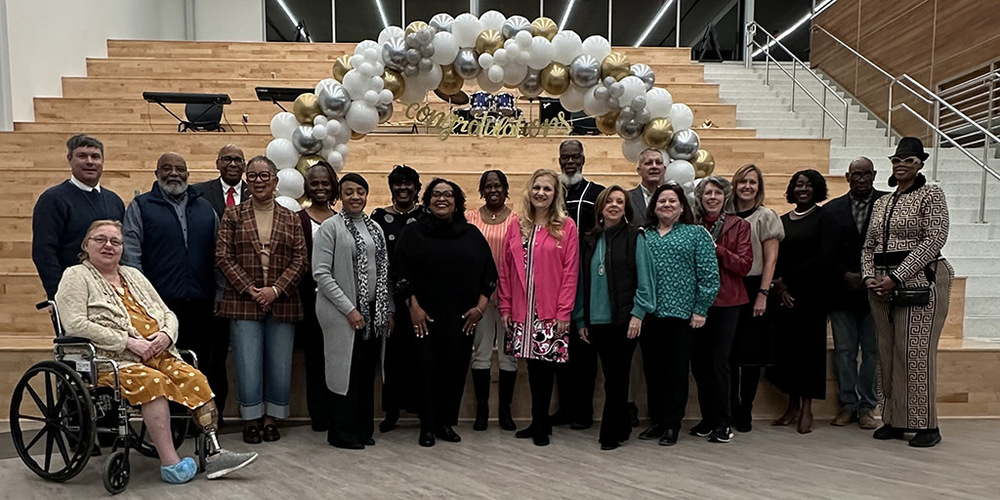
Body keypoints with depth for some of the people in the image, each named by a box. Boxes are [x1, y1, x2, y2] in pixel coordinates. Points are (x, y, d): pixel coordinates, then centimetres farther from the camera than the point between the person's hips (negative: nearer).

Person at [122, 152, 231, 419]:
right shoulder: (140, 206, 8)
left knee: (204, 364, 5)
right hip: (161, 302, -3)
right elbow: (130, 255, 0)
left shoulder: (205, 208, 17)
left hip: (201, 304, 3)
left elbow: (217, 255, 15)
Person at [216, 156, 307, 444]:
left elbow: (300, 260, 3)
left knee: (279, 365, 5)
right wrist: (250, 289, -10)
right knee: (247, 365, 0)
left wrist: (276, 289, -9)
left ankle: (272, 419, 20)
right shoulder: (233, 215, 7)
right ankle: (250, 420, 16)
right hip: (243, 302, -1)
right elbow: (223, 256, 0)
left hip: (282, 303, 1)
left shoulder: (290, 218, 9)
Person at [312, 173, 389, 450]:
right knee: (347, 370, -1)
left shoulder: (374, 227, 13)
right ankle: (342, 432, 13)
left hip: (373, 311, 6)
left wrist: (388, 310, 10)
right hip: (343, 312, -6)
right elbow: (321, 273, -12)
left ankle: (362, 429, 22)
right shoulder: (330, 227, -5)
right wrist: (349, 309, -14)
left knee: (368, 372, 9)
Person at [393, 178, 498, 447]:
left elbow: (489, 272, 8)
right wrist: (413, 306, -8)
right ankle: (428, 427, 12)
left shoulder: (471, 234, 7)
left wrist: (480, 306, 0)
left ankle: (447, 424, 19)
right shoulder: (413, 233, 3)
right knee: (428, 369, -1)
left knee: (456, 369, 4)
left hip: (462, 318, 2)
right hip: (425, 316, -2)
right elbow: (401, 271, -1)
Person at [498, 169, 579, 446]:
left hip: (551, 311, -3)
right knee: (532, 364, 9)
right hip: (521, 311, 3)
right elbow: (505, 268, 9)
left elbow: (570, 272, -4)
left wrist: (564, 311, -9)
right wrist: (505, 306, 4)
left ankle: (540, 423, 15)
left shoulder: (566, 227, -1)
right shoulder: (516, 225, 9)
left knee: (545, 365, 0)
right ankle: (540, 421, 23)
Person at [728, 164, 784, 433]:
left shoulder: (766, 217, 1)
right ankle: (731, 409, 14)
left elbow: (770, 259, -3)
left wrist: (762, 294, -11)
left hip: (752, 289, -2)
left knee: (752, 353, 3)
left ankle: (745, 412, 14)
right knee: (728, 353, 3)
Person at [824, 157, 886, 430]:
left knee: (872, 351, 4)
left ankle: (867, 406, 16)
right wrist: (846, 275, -7)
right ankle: (847, 404, 17)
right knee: (844, 351, 6)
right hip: (842, 291, 2)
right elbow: (826, 252, 5)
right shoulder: (832, 209, 7)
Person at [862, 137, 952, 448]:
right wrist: (868, 277, -1)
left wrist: (896, 277, -16)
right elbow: (868, 246, 17)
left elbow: (934, 241, -12)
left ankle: (926, 425, 3)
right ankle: (894, 420, 15)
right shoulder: (882, 203, 17)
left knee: (916, 353, -7)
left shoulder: (931, 196, -1)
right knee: (887, 354, 6)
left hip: (919, 283, -6)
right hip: (883, 287, 6)